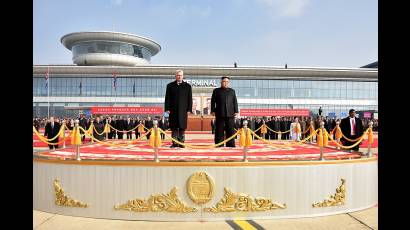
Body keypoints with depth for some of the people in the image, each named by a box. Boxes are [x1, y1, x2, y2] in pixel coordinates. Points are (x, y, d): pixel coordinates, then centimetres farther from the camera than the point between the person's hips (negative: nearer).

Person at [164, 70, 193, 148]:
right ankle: (174, 143, 8)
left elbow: (190, 99, 7)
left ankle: (181, 143, 7)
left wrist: (189, 109, -1)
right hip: (173, 110, 1)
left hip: (183, 110, 0)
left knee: (182, 127, 0)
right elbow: (167, 98, 7)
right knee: (174, 128, 2)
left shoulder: (187, 86, 9)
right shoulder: (170, 86, 10)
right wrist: (167, 109, -2)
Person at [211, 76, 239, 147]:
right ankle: (219, 145, 5)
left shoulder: (232, 91, 17)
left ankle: (231, 145, 6)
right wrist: (213, 110, 0)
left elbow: (235, 102, 14)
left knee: (230, 131, 1)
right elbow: (213, 101, 9)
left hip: (230, 114, 1)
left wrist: (236, 111, 6)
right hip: (220, 114, -1)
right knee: (219, 131, 0)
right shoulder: (216, 91, 12)